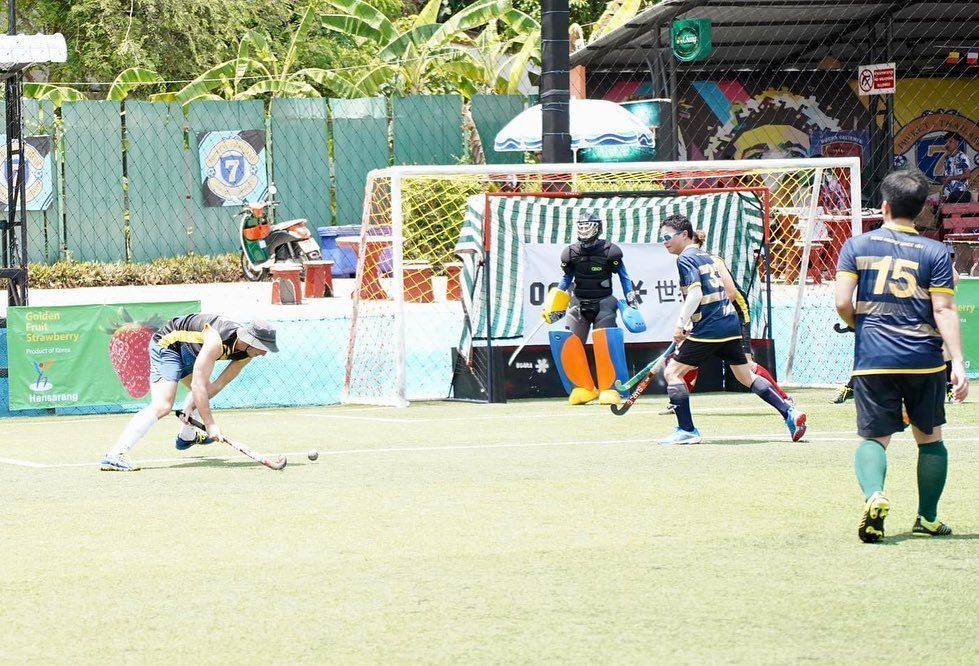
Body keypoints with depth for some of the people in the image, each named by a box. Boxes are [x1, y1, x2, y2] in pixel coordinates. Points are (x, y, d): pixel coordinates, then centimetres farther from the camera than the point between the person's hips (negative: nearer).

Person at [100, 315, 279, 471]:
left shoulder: (246, 354, -10)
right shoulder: (217, 341, -35)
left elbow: (219, 384, -4)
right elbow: (197, 384, -34)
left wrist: (192, 405, -14)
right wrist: (210, 424, -32)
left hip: (187, 351, 9)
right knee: (162, 406, -25)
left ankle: (186, 438, 50)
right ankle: (115, 455, -36)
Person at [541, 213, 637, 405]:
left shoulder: (609, 251, -8)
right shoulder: (571, 253, 1)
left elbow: (624, 276, 4)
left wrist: (632, 301, 1)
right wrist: (553, 306, 9)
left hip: (603, 303, -3)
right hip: (578, 303, 3)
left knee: (605, 344, -18)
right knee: (569, 344, -10)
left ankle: (609, 389, -9)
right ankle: (583, 387, 2)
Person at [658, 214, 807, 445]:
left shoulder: (686, 259, -8)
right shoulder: (706, 256, 18)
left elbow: (695, 294, -21)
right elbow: (730, 289, 22)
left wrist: (681, 324, -21)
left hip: (708, 330, -9)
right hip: (731, 325, 9)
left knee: (672, 372, -2)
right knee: (746, 376, 17)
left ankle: (687, 430, -6)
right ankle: (790, 412, 10)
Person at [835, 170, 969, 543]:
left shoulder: (857, 246, 3)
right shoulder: (935, 253, 0)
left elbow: (842, 302, -3)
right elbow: (944, 311, -6)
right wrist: (958, 364, -8)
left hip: (872, 360, 0)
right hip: (924, 360, 0)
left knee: (874, 437, 3)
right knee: (930, 438, 16)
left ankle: (873, 495, -27)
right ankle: (928, 519, 18)